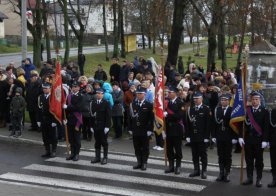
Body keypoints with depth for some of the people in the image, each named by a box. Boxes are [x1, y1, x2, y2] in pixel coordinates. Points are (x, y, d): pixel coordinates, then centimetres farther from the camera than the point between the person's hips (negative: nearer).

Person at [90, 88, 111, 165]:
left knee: (104, 142, 3)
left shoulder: (106, 103, -6)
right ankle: (97, 157, 17)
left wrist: (107, 126, -14)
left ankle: (105, 158, 10)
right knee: (97, 142, 10)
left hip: (103, 126, -4)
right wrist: (92, 125, 5)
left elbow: (108, 115, -9)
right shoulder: (93, 103, 8)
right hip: (95, 126, 4)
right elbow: (92, 113, 9)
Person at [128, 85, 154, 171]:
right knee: (137, 148, 10)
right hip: (135, 131, 3)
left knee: (145, 148, 5)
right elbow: (130, 118, 7)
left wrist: (150, 130, -11)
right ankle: (139, 162, 20)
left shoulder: (149, 105, -3)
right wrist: (130, 129, 3)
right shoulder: (132, 104, 6)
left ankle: (144, 163, 13)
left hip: (145, 131, -3)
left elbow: (151, 119, -5)